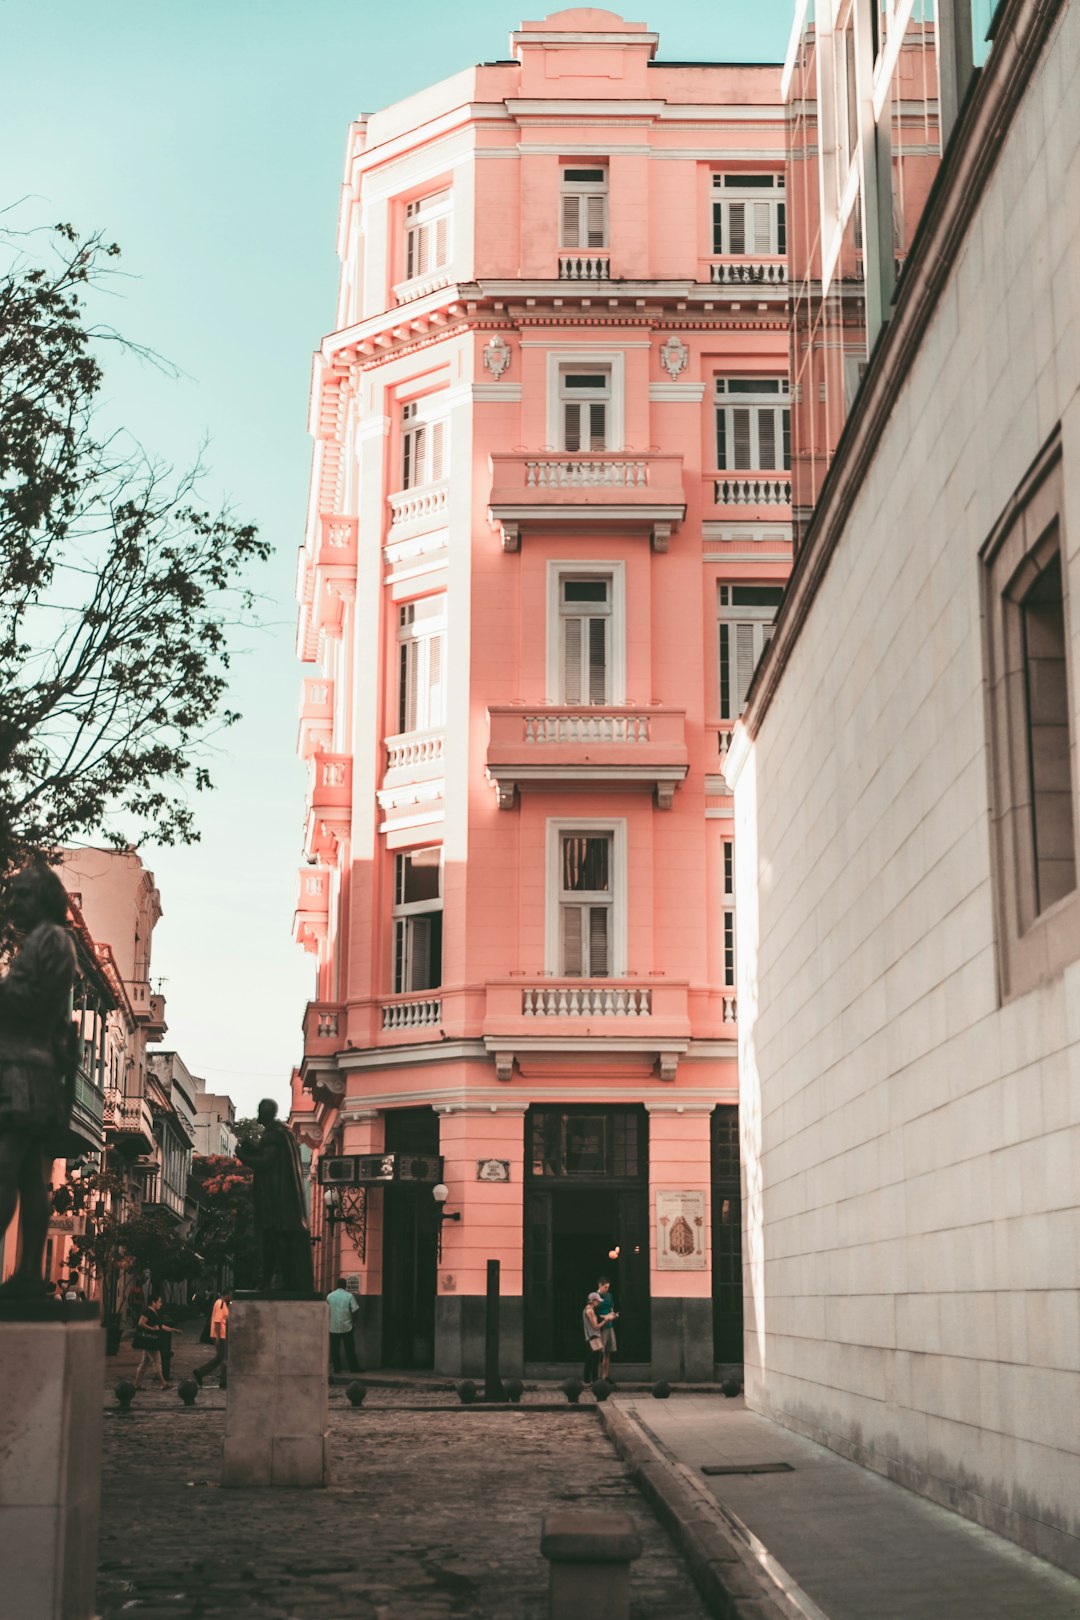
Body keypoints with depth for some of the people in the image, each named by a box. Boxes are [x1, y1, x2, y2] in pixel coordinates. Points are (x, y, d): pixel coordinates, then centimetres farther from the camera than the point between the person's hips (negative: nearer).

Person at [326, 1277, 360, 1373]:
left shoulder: (329, 1296, -1)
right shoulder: (349, 1296, -8)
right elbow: (355, 1310, -9)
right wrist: (351, 1317, 7)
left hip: (333, 1327, 1)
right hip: (346, 1326, -1)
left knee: (335, 1349, 7)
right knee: (349, 1348, 5)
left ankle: (337, 1368, 6)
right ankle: (354, 1368, 8)